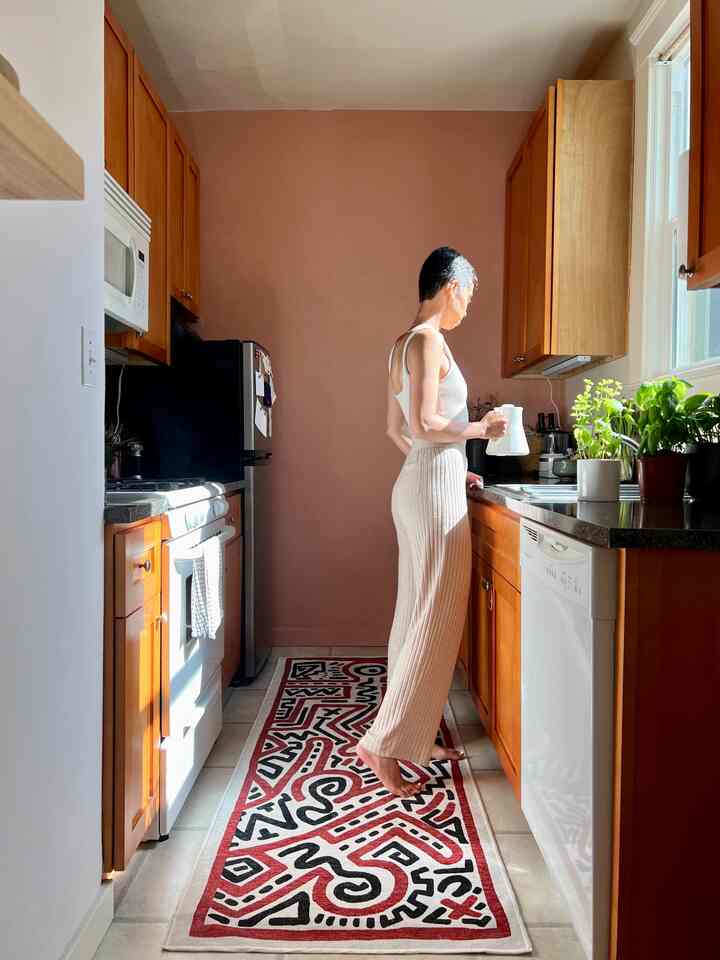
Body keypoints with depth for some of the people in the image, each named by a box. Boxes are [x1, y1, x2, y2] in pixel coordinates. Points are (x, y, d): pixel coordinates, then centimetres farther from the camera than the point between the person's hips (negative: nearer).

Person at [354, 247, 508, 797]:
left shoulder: (403, 345, 16)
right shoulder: (429, 341, -12)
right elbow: (424, 425, -20)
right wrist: (481, 429, -5)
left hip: (418, 484, 10)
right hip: (436, 491, -10)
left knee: (419, 616, 14)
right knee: (436, 619, -3)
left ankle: (416, 739, 25)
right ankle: (383, 743, 4)